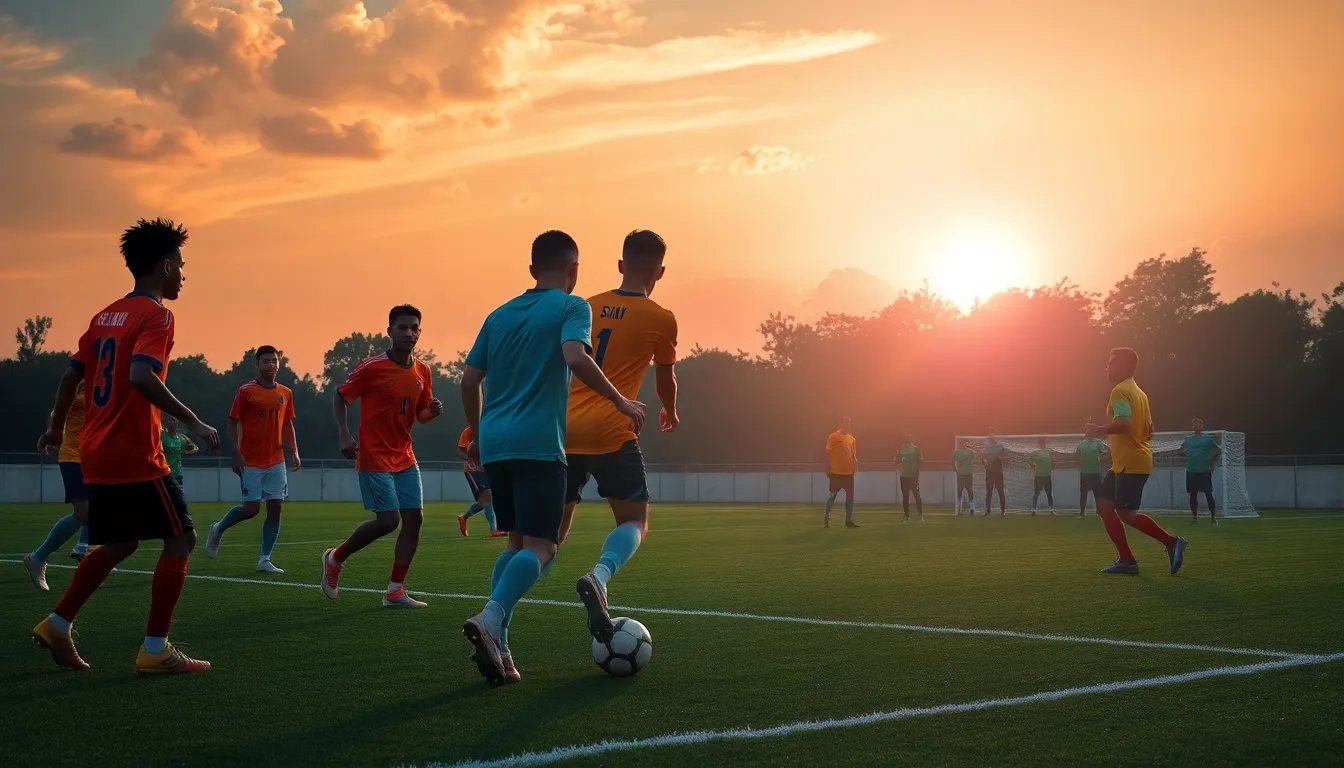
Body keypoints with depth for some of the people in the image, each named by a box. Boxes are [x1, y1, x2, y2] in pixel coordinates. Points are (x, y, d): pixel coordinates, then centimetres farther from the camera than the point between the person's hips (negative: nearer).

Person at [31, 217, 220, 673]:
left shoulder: (106, 315, 15)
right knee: (181, 538, 0)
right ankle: (155, 650, -2)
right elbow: (140, 376, -26)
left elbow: (72, 375, 18)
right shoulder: (155, 315, -10)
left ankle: (57, 626, 21)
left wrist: (56, 429, 30)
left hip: (97, 455, 9)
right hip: (136, 457, -9)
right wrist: (192, 422, -24)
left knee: (119, 544, 22)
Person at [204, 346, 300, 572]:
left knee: (275, 507, -3)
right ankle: (218, 529, 24)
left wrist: (294, 452, 5)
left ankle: (265, 560, 3)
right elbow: (232, 424, -4)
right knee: (252, 508, -5)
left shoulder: (286, 393, 8)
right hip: (251, 462, -5)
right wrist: (236, 455, -13)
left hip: (276, 462, 5)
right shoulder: (246, 391, -6)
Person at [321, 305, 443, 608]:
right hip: (374, 457, -7)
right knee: (388, 520, -12)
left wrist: (433, 411, -8)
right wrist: (344, 435, -16)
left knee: (414, 518, -2)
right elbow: (340, 398, -4)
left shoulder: (422, 371, 5)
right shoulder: (372, 368, -13)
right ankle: (335, 558, 13)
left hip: (404, 456, 7)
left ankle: (395, 591, 6)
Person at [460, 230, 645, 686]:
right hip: (539, 444, -6)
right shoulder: (572, 308, 1)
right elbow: (575, 358, -18)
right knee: (540, 547, -7)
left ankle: (496, 647, 5)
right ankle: (490, 619, -31)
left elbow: (469, 380, 15)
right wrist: (620, 401, -9)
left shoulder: (500, 315, 18)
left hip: (494, 443, 7)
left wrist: (477, 435, 27)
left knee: (517, 542, 15)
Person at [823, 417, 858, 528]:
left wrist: (855, 462, -5)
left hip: (849, 472, 5)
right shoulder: (833, 437, -7)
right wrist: (827, 469, -10)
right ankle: (826, 517, 16)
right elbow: (828, 454, -7)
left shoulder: (852, 439, 10)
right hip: (836, 472, -5)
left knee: (850, 496, 4)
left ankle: (849, 520, 10)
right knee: (833, 495, 2)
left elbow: (853, 454, 16)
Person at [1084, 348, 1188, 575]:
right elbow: (1149, 430, 24)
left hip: (1131, 464, -10)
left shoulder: (1120, 391, -12)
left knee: (1126, 514, -10)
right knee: (1104, 505, 8)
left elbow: (1124, 422, -29)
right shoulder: (1138, 392, 19)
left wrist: (1099, 430, -18)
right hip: (1124, 463, 10)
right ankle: (1126, 560, 5)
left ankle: (1171, 542, -5)